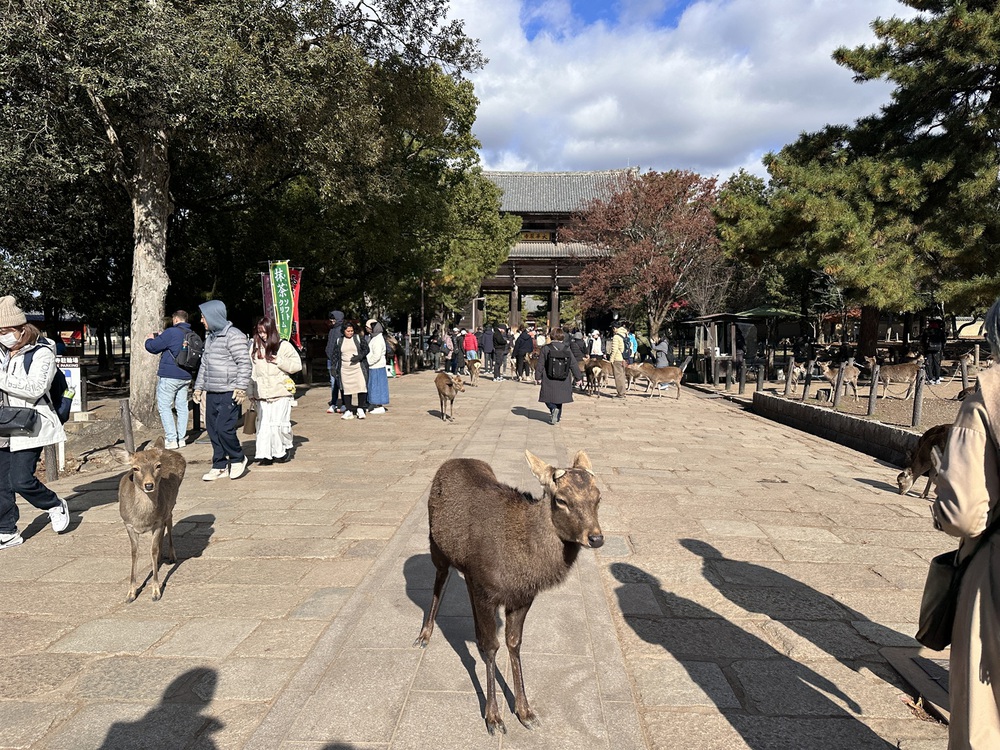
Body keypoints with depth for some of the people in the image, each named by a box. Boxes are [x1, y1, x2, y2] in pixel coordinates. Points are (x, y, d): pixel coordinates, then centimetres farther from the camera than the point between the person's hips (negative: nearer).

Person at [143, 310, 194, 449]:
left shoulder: (171, 332, -14)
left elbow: (153, 347, -8)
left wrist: (149, 339, 15)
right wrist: (160, 337, 24)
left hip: (169, 376, -7)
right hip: (185, 376, 7)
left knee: (164, 407, 0)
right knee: (182, 407, 11)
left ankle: (171, 440, -4)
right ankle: (181, 438, 15)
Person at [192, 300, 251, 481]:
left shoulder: (234, 335, -11)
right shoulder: (210, 338, 18)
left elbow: (244, 363, -15)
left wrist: (241, 388, -20)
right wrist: (199, 386, 21)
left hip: (229, 393, -9)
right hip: (212, 392, 9)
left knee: (224, 428, -12)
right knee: (213, 429, 8)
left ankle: (238, 459, 11)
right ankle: (220, 466, 18)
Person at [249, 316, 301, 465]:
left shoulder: (284, 346, -1)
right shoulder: (254, 347, 8)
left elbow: (297, 365, -1)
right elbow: (251, 370, 11)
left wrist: (279, 361, -12)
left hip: (281, 393, -3)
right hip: (262, 394, 3)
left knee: (279, 423, -4)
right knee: (263, 424, 0)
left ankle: (285, 448, 19)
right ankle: (264, 454, 5)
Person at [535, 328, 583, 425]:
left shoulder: (545, 349, -8)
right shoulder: (567, 349, -3)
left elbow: (540, 364, -4)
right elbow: (574, 364, 2)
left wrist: (538, 376, 6)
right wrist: (578, 377, 12)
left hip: (549, 381, -2)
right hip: (563, 382, 3)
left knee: (549, 398, 10)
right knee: (559, 398, 19)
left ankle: (553, 408, -17)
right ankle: (557, 416, 22)